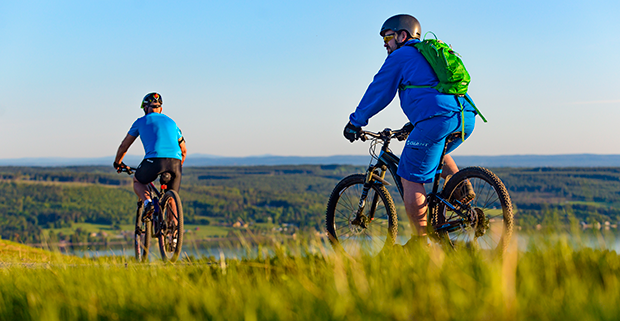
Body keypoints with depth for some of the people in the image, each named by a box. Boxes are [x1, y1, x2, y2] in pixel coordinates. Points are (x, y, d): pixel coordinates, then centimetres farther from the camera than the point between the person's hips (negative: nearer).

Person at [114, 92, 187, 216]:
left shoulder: (141, 122, 20)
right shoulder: (171, 122, 28)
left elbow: (124, 146, 27)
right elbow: (183, 150, 33)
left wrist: (117, 162, 45)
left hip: (154, 160, -3)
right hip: (175, 162, 3)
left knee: (137, 181, 27)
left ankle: (148, 202, -1)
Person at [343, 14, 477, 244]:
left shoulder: (400, 56, 10)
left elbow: (378, 93, 13)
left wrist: (355, 122, 23)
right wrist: (413, 125, 52)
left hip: (437, 118, -9)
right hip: (466, 116, 9)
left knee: (410, 178, 0)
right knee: (435, 151, 37)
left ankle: (420, 241, 0)